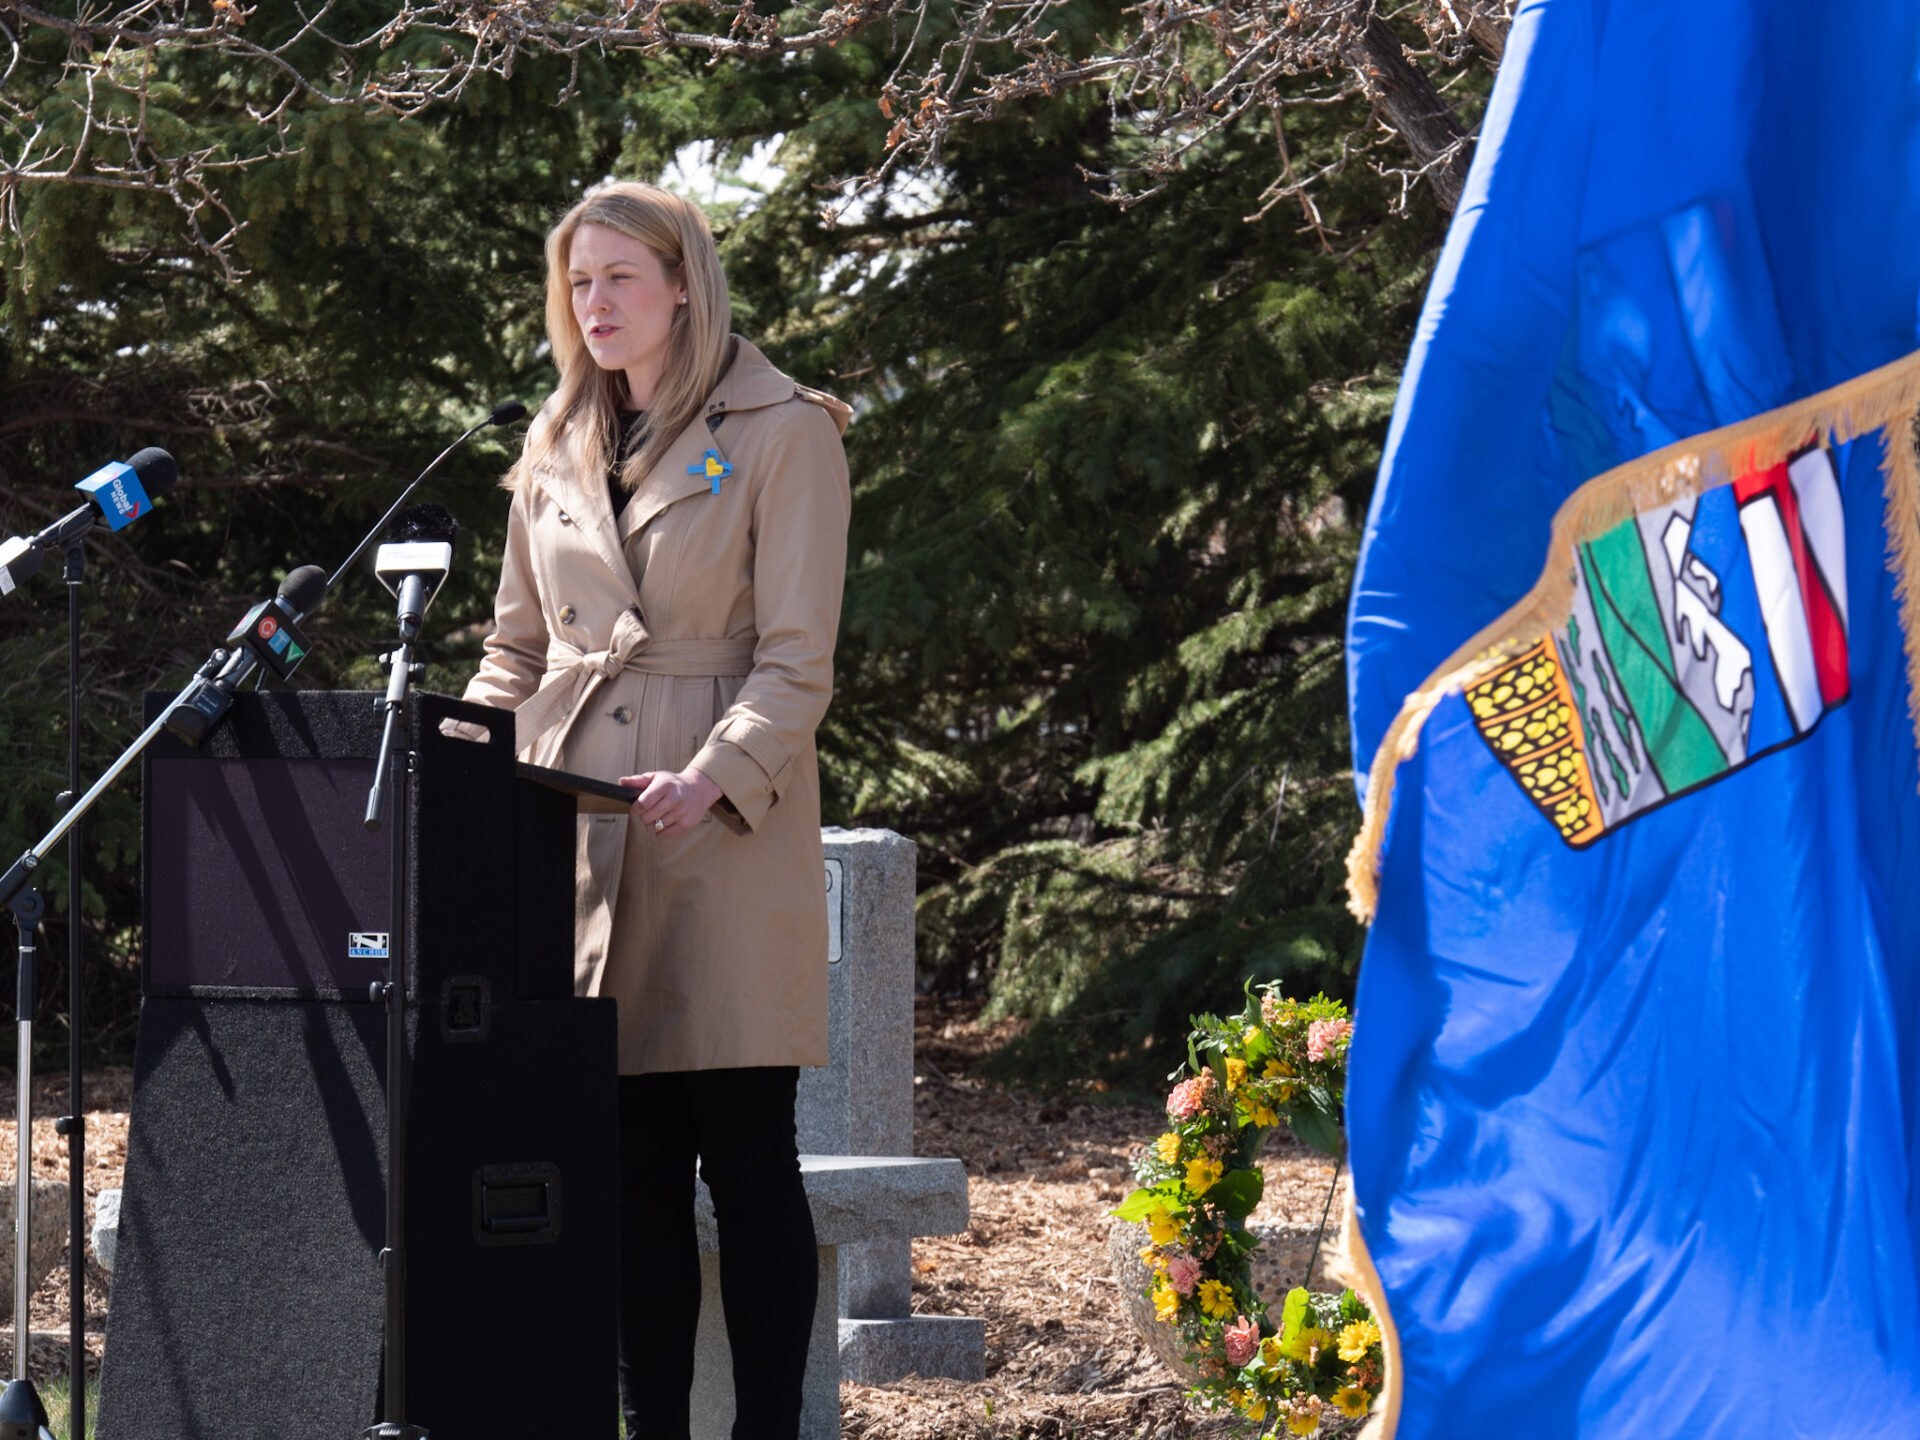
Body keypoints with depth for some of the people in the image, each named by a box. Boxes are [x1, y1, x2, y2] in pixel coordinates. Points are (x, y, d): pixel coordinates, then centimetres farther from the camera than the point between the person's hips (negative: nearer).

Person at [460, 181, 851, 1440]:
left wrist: (714, 778, -23)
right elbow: (516, 650, 21)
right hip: (576, 839, 5)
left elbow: (796, 662, -7)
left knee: (744, 1154, -4)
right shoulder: (558, 452, 17)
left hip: (725, 840, -5)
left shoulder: (782, 435, -1)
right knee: (630, 1160, 4)